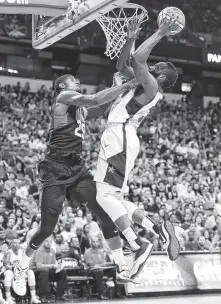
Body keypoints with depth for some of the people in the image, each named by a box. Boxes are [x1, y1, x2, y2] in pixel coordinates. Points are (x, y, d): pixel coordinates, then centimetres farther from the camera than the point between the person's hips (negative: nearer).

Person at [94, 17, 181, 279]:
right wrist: (131, 39, 19)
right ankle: (158, 230, 5)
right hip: (117, 137, 10)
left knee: (105, 194, -20)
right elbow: (122, 65, 32)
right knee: (115, 197, 10)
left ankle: (137, 247, -25)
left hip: (120, 137, -10)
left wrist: (159, 34, -7)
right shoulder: (143, 84, 24)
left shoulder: (151, 86, -4)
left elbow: (138, 59, -19)